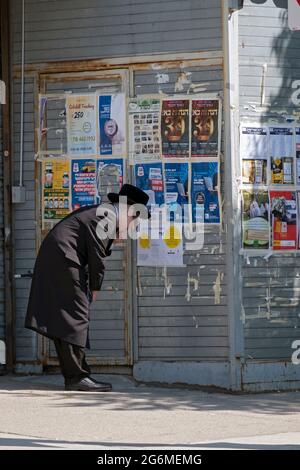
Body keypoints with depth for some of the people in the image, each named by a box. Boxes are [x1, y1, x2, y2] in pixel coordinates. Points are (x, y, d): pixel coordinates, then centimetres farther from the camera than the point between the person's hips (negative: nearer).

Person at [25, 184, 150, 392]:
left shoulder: (99, 212, 18)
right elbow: (96, 256, -13)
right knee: (75, 318, -9)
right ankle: (77, 377, -9)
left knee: (63, 320, 11)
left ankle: (72, 375, 15)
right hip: (64, 263, -11)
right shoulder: (106, 217, -12)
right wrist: (94, 288, -4)